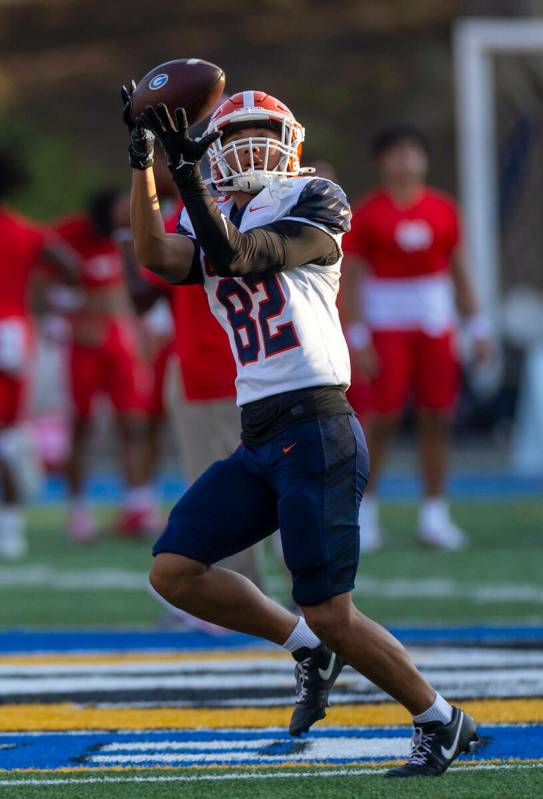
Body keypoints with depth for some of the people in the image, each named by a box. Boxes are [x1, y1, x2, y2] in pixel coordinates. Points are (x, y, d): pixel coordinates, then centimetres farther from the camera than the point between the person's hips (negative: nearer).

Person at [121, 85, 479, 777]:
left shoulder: (313, 204, -2)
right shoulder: (211, 224, 17)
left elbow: (242, 256, -17)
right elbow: (157, 256, -4)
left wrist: (188, 176, -23)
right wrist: (144, 163, -10)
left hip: (316, 432, -7)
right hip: (258, 445, 7)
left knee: (330, 614, -7)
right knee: (174, 571, -2)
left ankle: (441, 723, 11)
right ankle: (307, 649, 15)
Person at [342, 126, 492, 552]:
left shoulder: (444, 210, 7)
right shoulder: (367, 214, -4)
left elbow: (460, 272, 13)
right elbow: (351, 279, -4)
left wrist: (478, 328, 10)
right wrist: (357, 339, -9)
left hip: (436, 327, 4)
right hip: (386, 328, -4)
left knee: (437, 419, 1)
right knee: (382, 419, -5)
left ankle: (435, 515, 8)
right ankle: (365, 509, 7)